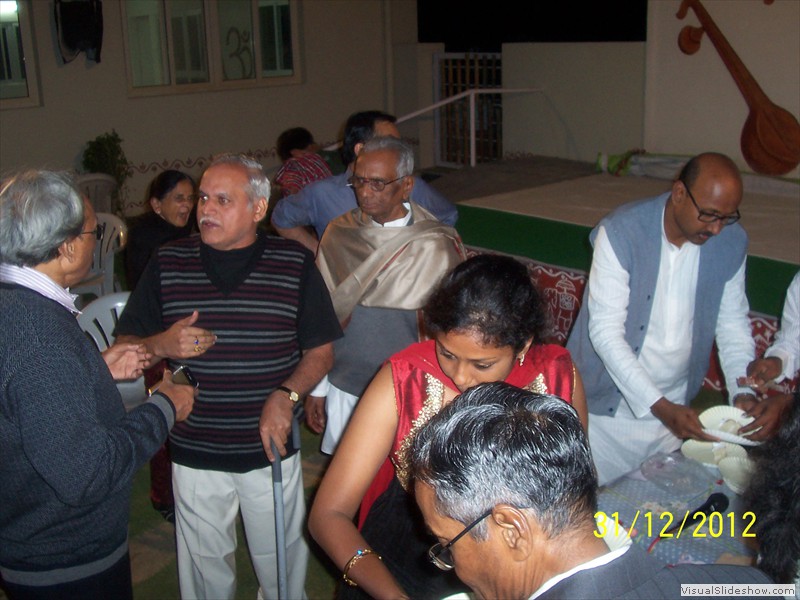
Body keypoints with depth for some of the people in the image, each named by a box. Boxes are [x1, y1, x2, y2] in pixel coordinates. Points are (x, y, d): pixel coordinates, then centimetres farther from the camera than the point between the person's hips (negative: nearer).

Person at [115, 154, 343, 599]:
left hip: (271, 450, -1)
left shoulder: (296, 265, -4)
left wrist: (285, 396, -16)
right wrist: (162, 345, -19)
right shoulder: (168, 264, -1)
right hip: (194, 453, 1)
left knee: (282, 563, 16)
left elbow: (321, 352, 0)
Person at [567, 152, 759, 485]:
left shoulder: (732, 243, -5)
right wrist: (659, 406, -27)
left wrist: (744, 392, -11)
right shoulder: (621, 233, -20)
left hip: (673, 405, 4)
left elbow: (733, 323, 5)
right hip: (607, 405, -4)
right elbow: (605, 332, -22)